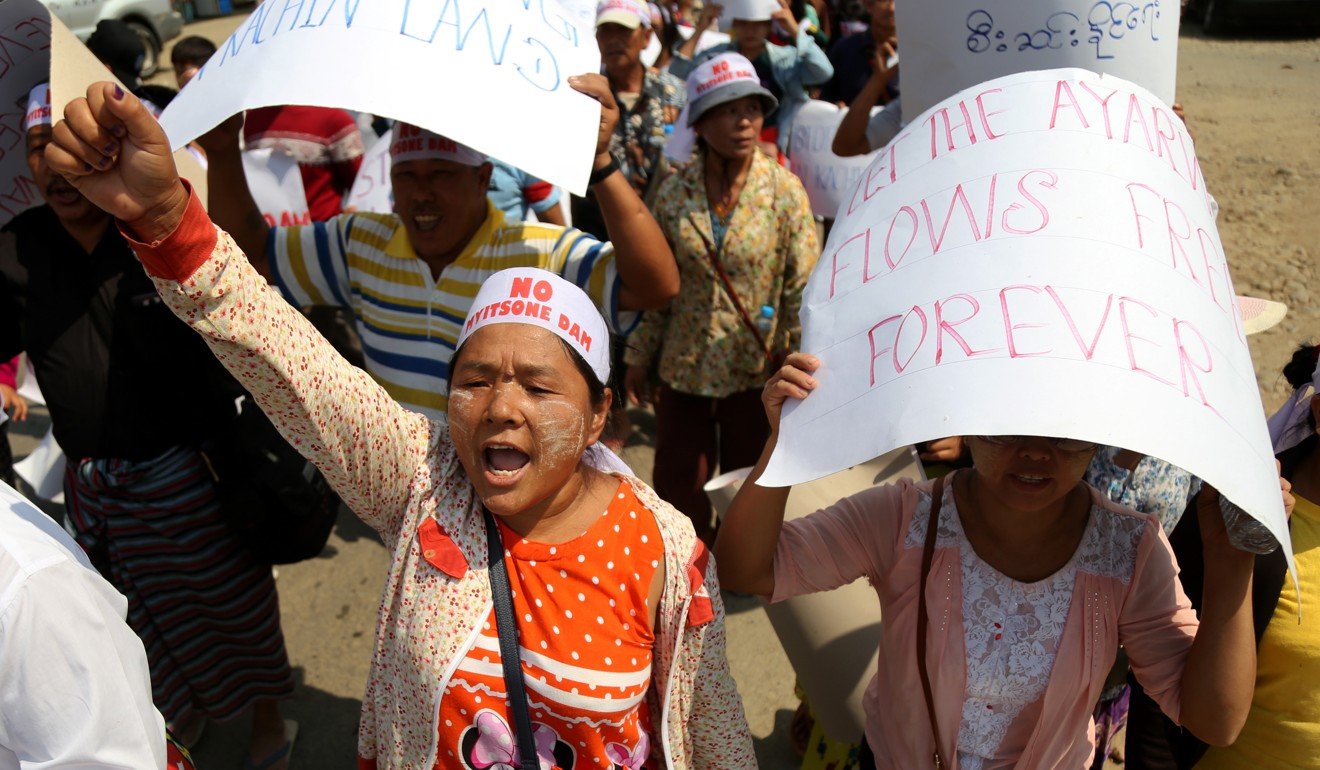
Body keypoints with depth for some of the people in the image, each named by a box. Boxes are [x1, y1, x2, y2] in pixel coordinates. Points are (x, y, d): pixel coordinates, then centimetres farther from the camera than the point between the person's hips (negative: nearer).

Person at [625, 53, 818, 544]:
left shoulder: (784, 191, -10)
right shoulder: (674, 193, -3)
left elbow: (805, 289, -8)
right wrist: (639, 357, 8)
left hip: (756, 373, -2)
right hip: (684, 370, 2)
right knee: (677, 490, 12)